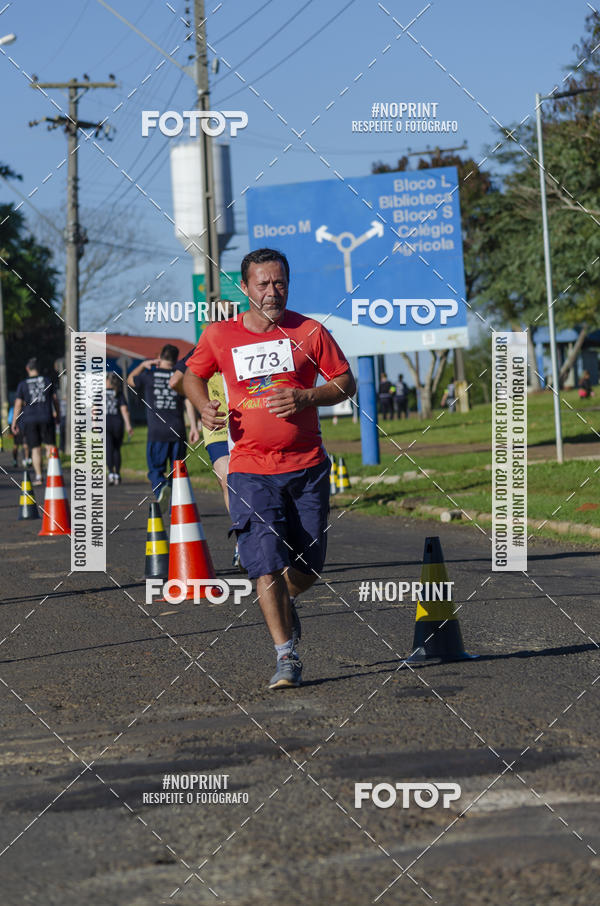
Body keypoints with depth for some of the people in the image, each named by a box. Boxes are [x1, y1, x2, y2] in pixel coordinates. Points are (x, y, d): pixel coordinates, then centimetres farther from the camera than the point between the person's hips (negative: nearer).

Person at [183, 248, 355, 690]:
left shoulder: (309, 331, 0)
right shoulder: (219, 335, 2)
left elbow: (346, 383, 5)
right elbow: (193, 374, 19)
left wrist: (305, 397, -12)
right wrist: (204, 405, -2)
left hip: (307, 466, 1)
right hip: (250, 468, -1)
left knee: (308, 565, 8)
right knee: (267, 563, -13)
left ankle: (285, 603, 41)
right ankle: (287, 656, -8)